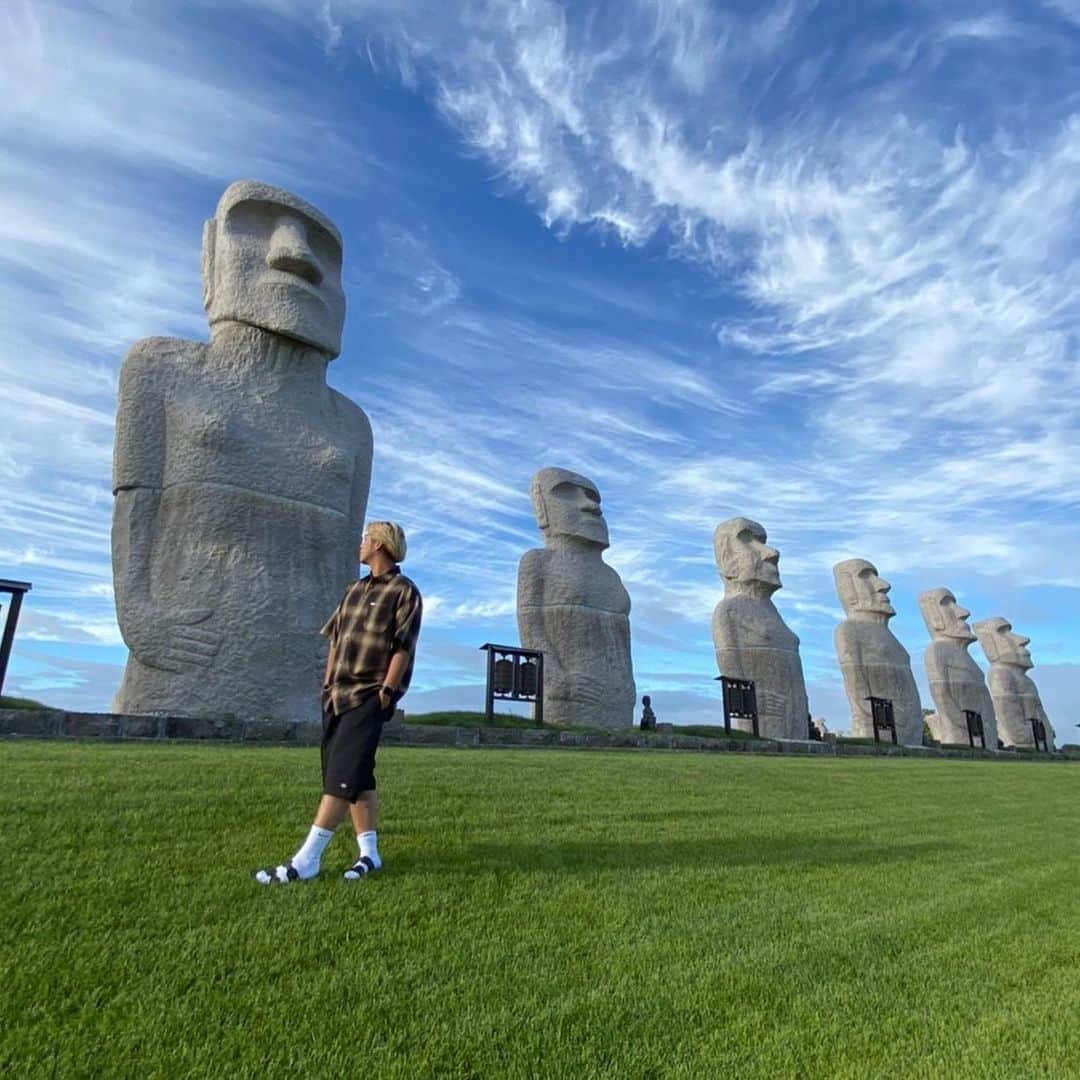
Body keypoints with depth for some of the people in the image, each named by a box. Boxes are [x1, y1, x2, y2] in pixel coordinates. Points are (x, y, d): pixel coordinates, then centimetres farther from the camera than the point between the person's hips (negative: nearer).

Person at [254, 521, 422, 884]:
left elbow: (403, 648, -13)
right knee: (356, 776, 10)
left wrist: (386, 691, -17)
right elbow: (336, 640, 18)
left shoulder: (404, 592, -7)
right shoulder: (354, 590, 17)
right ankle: (369, 853, 18)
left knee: (342, 775, -10)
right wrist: (327, 684, 13)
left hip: (369, 697, -8)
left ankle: (306, 860, -7)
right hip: (338, 694, 8)